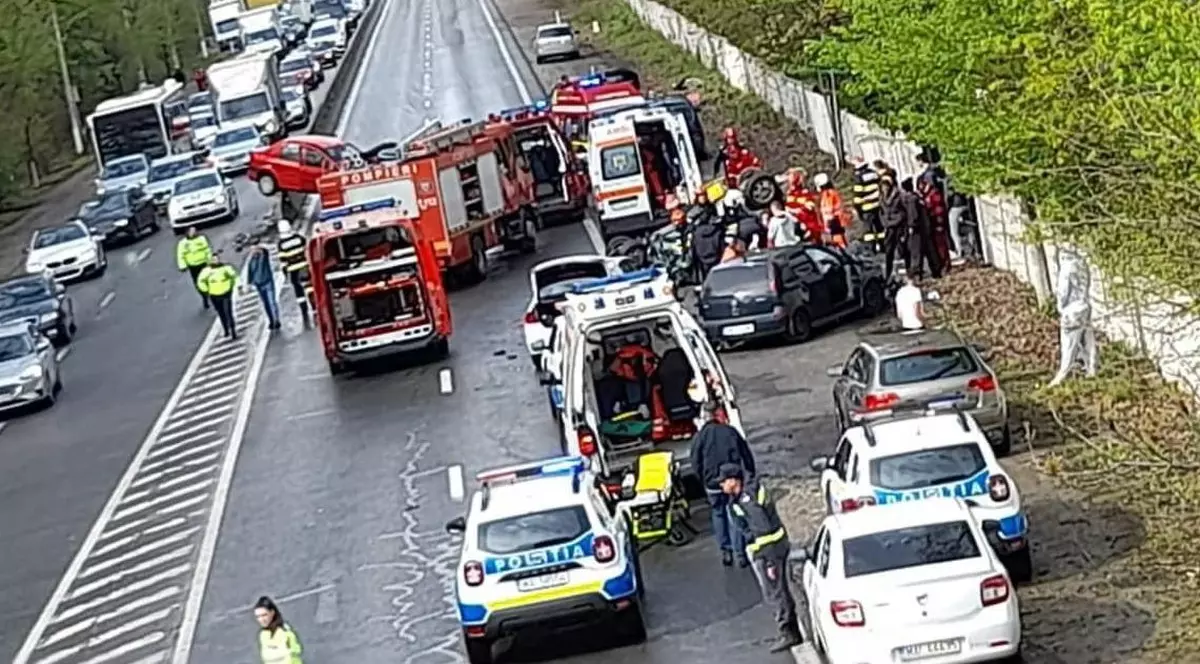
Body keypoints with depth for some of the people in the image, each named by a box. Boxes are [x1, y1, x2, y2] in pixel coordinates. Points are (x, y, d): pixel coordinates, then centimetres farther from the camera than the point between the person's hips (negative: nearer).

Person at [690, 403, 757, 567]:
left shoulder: (699, 437, -8)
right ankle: (740, 553, 5)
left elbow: (696, 464, -5)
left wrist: (704, 480, 11)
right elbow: (747, 457, 2)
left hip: (713, 484, -1)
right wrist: (750, 476, 14)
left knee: (719, 515, 17)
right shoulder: (731, 432, -2)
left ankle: (726, 551, 18)